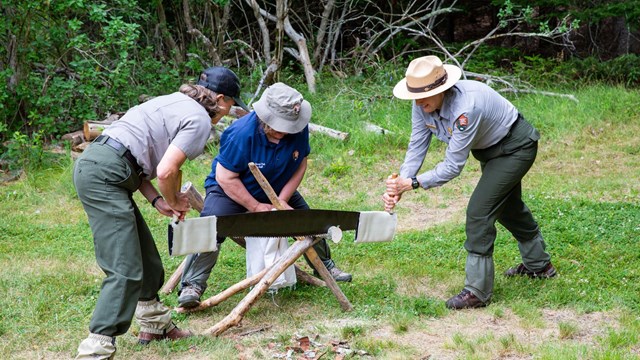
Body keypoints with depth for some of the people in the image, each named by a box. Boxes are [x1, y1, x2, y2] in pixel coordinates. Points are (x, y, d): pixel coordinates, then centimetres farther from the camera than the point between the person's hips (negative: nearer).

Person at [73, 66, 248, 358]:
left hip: (91, 164, 10)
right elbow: (165, 172, -16)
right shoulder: (199, 120, -6)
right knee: (126, 270, -11)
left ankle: (154, 324, 36)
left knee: (146, 257, 20)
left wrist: (159, 201, 11)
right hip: (105, 176, -10)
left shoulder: (175, 102, 22)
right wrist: (174, 201, 5)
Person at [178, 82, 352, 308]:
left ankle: (325, 265, 37)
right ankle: (192, 286, -22)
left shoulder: (298, 128, -21)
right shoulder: (242, 133, -35)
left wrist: (283, 200, -18)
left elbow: (300, 164, -8)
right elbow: (225, 177, -28)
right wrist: (256, 207, -25)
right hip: (231, 190, -5)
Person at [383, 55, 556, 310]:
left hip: (515, 147, -9)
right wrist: (398, 187, -26)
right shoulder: (423, 105, -18)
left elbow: (453, 165, -37)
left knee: (479, 211, -16)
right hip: (489, 150, 9)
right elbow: (416, 148, -14)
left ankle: (477, 291, -6)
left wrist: (413, 183, -38)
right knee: (507, 206, 25)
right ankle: (538, 264, 48)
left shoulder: (466, 108, -41)